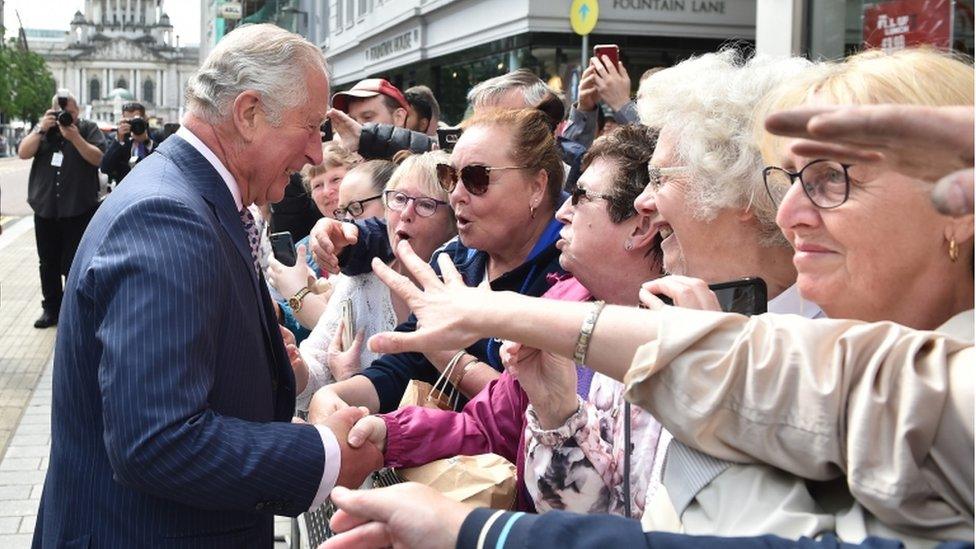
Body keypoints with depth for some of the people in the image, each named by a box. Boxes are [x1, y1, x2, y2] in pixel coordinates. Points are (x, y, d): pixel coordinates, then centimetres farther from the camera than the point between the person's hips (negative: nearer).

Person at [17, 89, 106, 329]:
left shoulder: (89, 129, 1)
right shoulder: (43, 129, 11)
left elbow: (98, 158, -11)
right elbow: (23, 153, -1)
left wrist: (75, 138, -22)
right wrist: (41, 129, -12)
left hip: (79, 210, -4)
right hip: (45, 208, 4)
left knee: (74, 264, -2)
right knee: (49, 263, 11)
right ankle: (51, 308, 22)